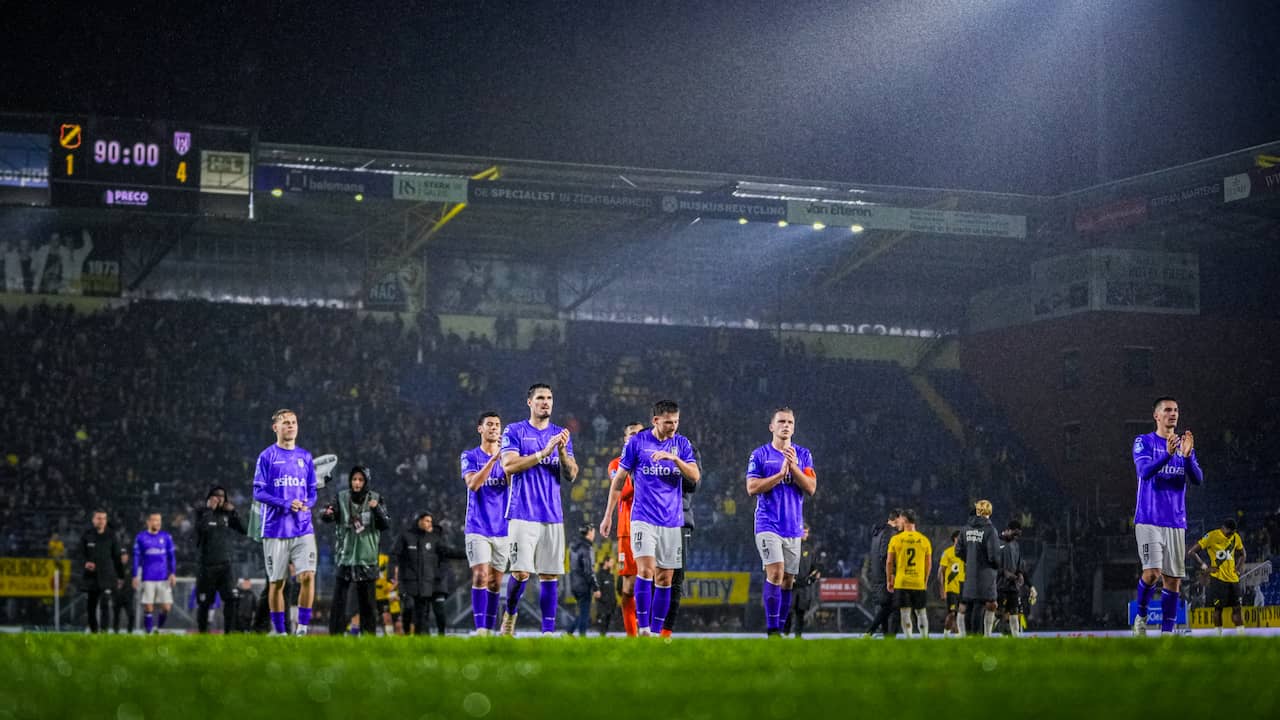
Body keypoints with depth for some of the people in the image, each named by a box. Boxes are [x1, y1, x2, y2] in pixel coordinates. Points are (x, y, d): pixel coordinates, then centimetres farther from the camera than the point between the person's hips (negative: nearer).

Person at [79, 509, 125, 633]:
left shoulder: (111, 536, 5)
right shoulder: (86, 536, 6)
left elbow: (117, 557, 9)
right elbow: (81, 553, 10)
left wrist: (121, 576, 8)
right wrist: (85, 562, -13)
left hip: (107, 575, -2)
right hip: (91, 576, 2)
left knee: (105, 602, -16)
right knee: (92, 604, 6)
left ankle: (104, 628, -17)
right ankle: (93, 629, 17)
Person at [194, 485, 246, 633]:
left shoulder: (227, 515, 10)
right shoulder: (203, 513, 0)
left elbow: (242, 531, 4)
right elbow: (201, 528, -21)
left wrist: (234, 513, -4)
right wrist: (209, 508, -16)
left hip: (225, 564, 3)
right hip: (206, 565, -3)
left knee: (231, 598, -11)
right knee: (204, 603, 4)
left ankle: (229, 631, -4)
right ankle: (202, 632, 17)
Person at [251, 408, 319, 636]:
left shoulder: (305, 457, 12)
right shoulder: (267, 456, 0)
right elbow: (258, 492, -4)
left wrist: (307, 504, -7)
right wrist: (286, 504, -17)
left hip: (303, 529, 2)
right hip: (275, 529, -2)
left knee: (308, 576, -13)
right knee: (276, 581, 3)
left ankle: (302, 628, -5)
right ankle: (279, 631, 13)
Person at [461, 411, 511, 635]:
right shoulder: (470, 456, 2)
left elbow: (513, 482, -9)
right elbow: (473, 484, -15)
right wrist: (493, 458, -22)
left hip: (502, 528, 3)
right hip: (478, 527, -3)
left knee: (495, 581, 5)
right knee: (480, 576, -15)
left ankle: (490, 628, 12)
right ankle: (480, 628, -17)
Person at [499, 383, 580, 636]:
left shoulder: (561, 434, 13)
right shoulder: (514, 431, 3)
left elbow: (571, 475, 7)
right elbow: (509, 466, -11)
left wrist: (562, 451, -11)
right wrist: (544, 452, -17)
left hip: (553, 516, 4)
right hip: (522, 514, -3)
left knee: (550, 575, 1)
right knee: (521, 572, -10)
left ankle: (548, 631, 3)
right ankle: (510, 615, 15)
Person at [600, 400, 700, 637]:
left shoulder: (682, 444, 7)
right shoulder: (637, 442, -1)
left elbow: (695, 477, -3)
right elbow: (619, 480, 6)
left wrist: (674, 458, -19)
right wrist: (608, 515, 5)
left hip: (672, 521, 3)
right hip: (643, 519, -3)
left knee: (664, 579, 4)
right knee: (646, 570, -17)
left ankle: (656, 631, 12)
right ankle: (643, 629, -14)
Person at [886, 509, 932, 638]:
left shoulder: (896, 539, -3)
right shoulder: (924, 540, 2)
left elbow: (889, 562, -1)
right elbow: (929, 563, 7)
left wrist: (889, 581, 10)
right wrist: (925, 581, 19)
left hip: (901, 583, -2)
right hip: (919, 583, 2)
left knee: (905, 613, -1)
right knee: (921, 612, 13)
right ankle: (925, 637, 13)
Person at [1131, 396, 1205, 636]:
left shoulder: (1185, 445, 12)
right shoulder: (1144, 441, 0)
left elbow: (1198, 479, 1)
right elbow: (1144, 471, -16)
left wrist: (1187, 455, -17)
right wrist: (1168, 454, -31)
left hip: (1176, 523, 4)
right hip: (1149, 520, -4)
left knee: (1173, 580, 2)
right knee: (1152, 572, -18)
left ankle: (1167, 632, 7)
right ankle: (1141, 616, 6)